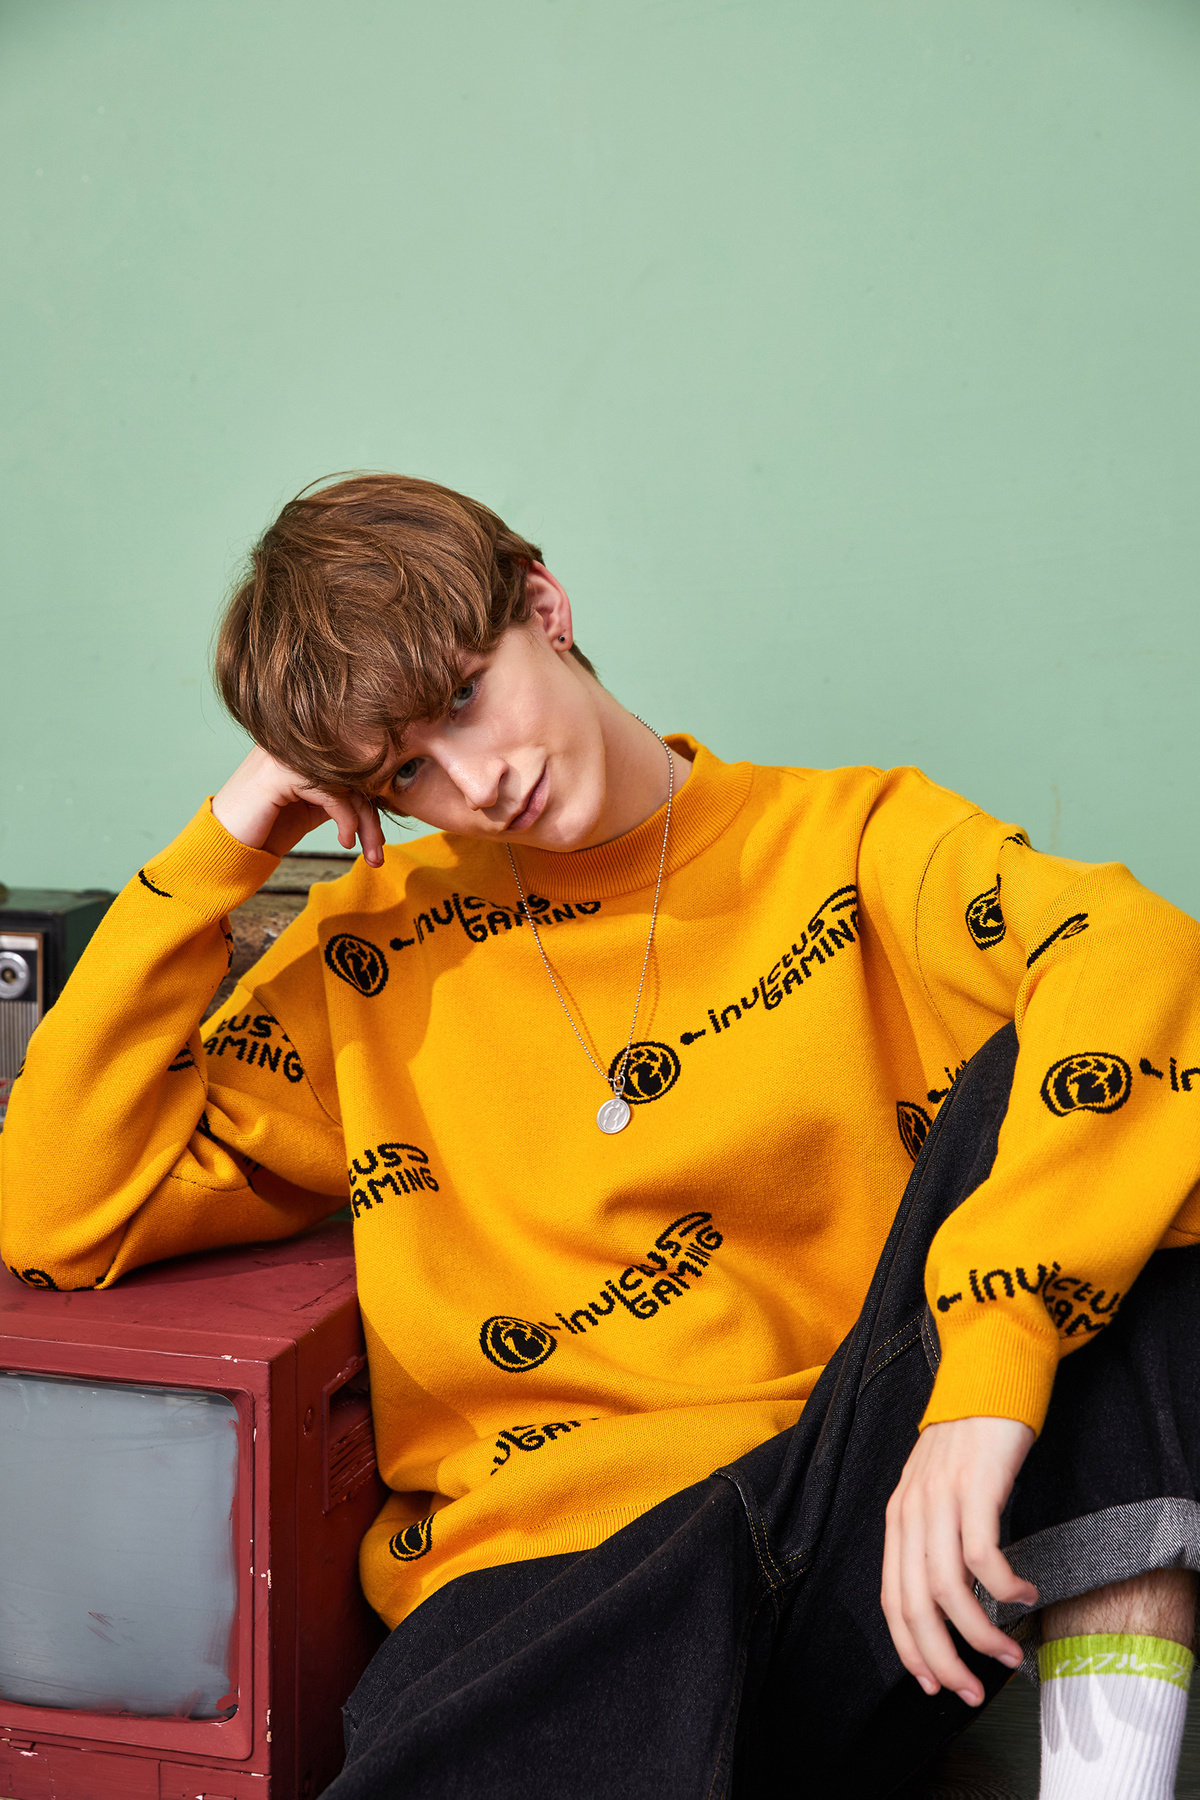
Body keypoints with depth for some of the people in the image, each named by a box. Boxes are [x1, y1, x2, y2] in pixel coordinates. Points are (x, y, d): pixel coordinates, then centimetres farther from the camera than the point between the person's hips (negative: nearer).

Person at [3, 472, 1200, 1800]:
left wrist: (988, 1370, -29)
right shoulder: (380, 946, 15)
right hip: (551, 1562, -1)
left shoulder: (846, 842, 8)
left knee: (1043, 1076, -23)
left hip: (861, 1524, 2)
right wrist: (216, 855, 4)